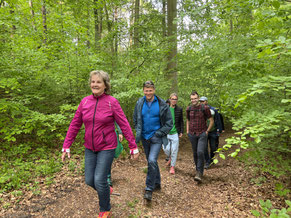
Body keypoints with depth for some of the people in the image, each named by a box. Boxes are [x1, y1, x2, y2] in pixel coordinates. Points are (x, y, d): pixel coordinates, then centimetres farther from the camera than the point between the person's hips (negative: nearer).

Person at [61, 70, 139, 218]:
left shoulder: (112, 102, -13)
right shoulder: (85, 101, -1)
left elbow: (124, 125, -11)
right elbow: (75, 125, 3)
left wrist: (133, 147, -10)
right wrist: (66, 146, 3)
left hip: (107, 148, -4)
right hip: (90, 148, 5)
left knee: (99, 180, -3)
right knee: (89, 181, 10)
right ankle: (106, 191, 44)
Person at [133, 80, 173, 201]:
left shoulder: (162, 104, -8)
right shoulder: (139, 103, 0)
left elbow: (169, 123, -3)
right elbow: (135, 120, 12)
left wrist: (158, 133, -10)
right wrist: (138, 133, -1)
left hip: (156, 137, -4)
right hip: (144, 137, 4)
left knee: (152, 161, -17)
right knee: (151, 162, 15)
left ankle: (149, 189, 0)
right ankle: (157, 183, 36)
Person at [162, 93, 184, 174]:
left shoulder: (179, 109, 3)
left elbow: (181, 121, 9)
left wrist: (181, 131, 4)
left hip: (175, 133, 0)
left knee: (174, 150, 2)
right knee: (166, 149, 0)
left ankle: (172, 166, 19)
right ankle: (169, 158, 35)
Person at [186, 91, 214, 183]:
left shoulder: (205, 108, -6)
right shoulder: (188, 109, 5)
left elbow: (211, 121, 3)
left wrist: (207, 131, -1)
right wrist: (187, 131, 11)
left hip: (202, 134, -4)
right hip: (192, 134, 4)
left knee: (200, 152, -17)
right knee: (195, 153, 10)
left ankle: (199, 174, -10)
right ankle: (198, 170, 28)